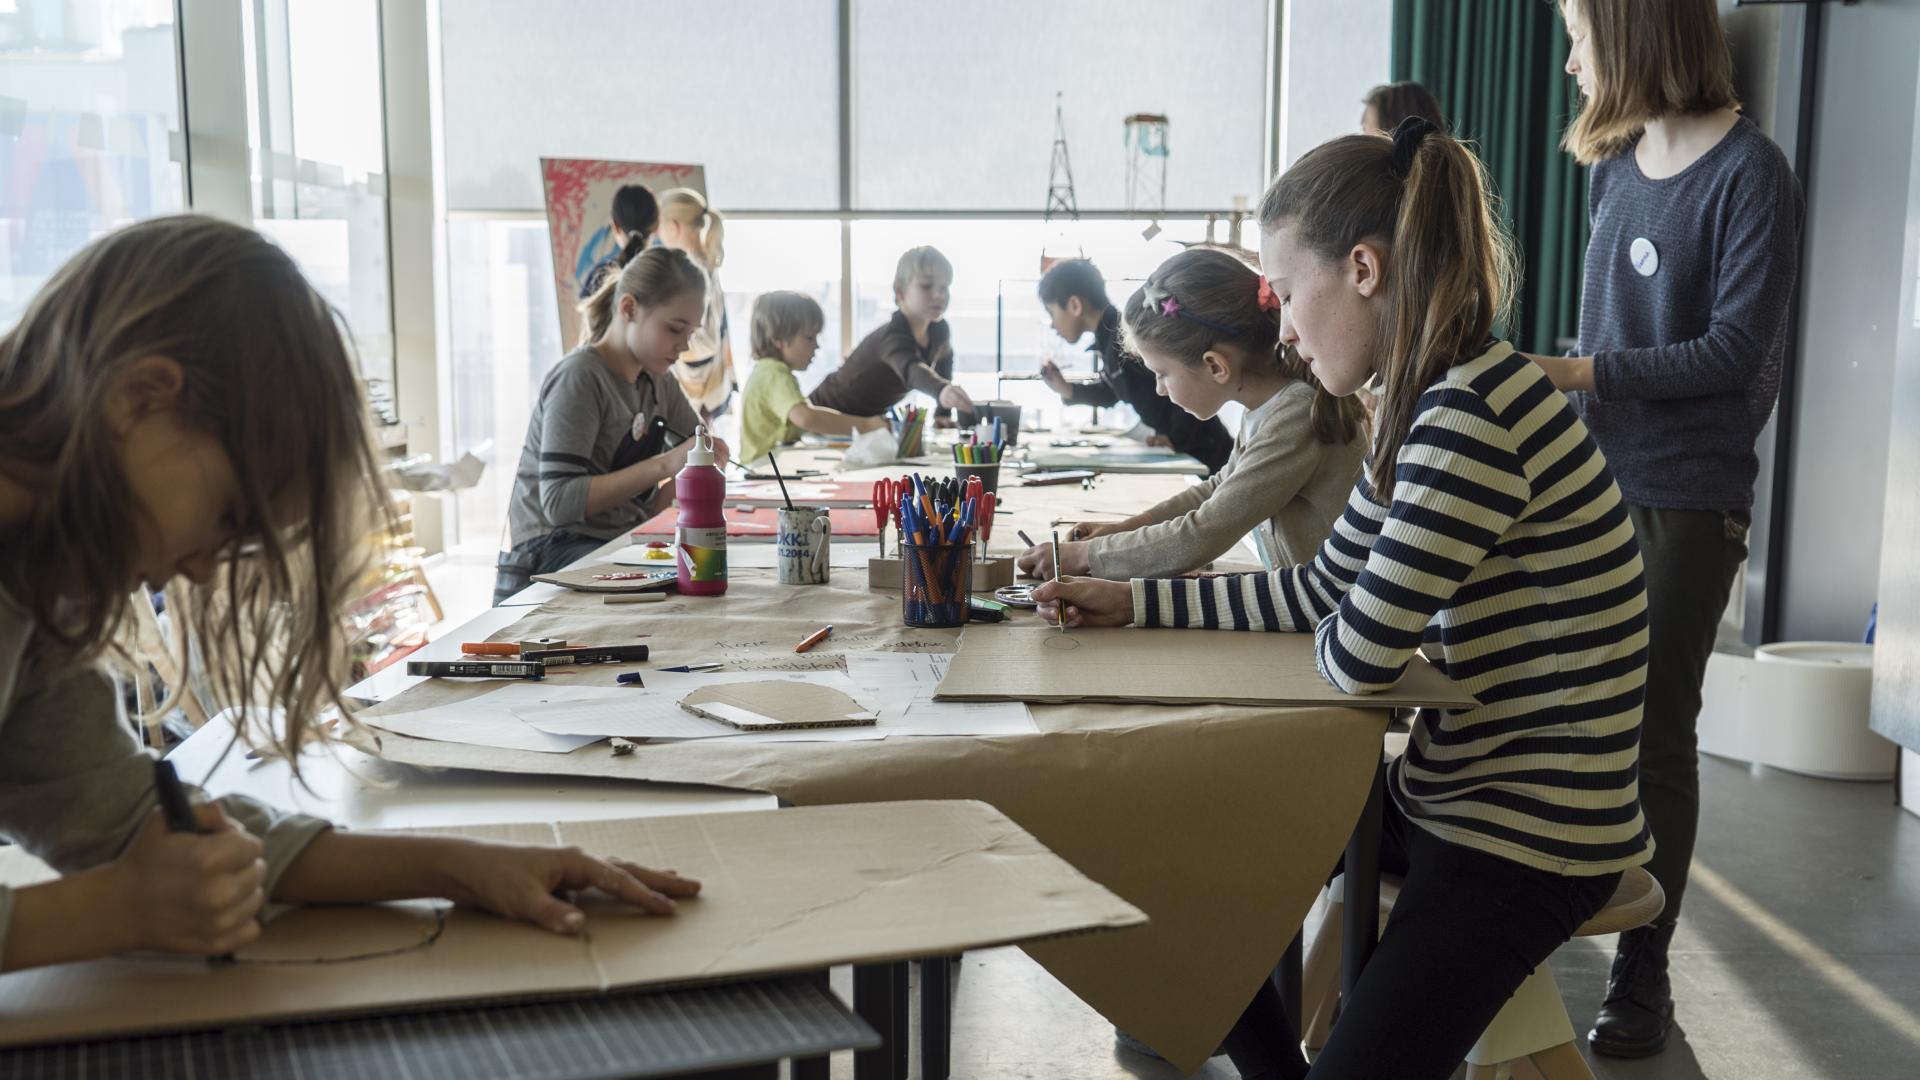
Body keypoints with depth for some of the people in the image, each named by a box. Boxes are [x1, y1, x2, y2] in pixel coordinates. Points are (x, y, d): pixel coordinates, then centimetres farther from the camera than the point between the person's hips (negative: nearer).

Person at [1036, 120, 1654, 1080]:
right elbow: (1318, 590, 13)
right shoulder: (1428, 403, 5)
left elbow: (1359, 653, -26)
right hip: (1452, 787, 10)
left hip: (1532, 828, -10)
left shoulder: (1475, 410, -26)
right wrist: (1132, 602, 10)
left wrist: (1335, 634, -1)